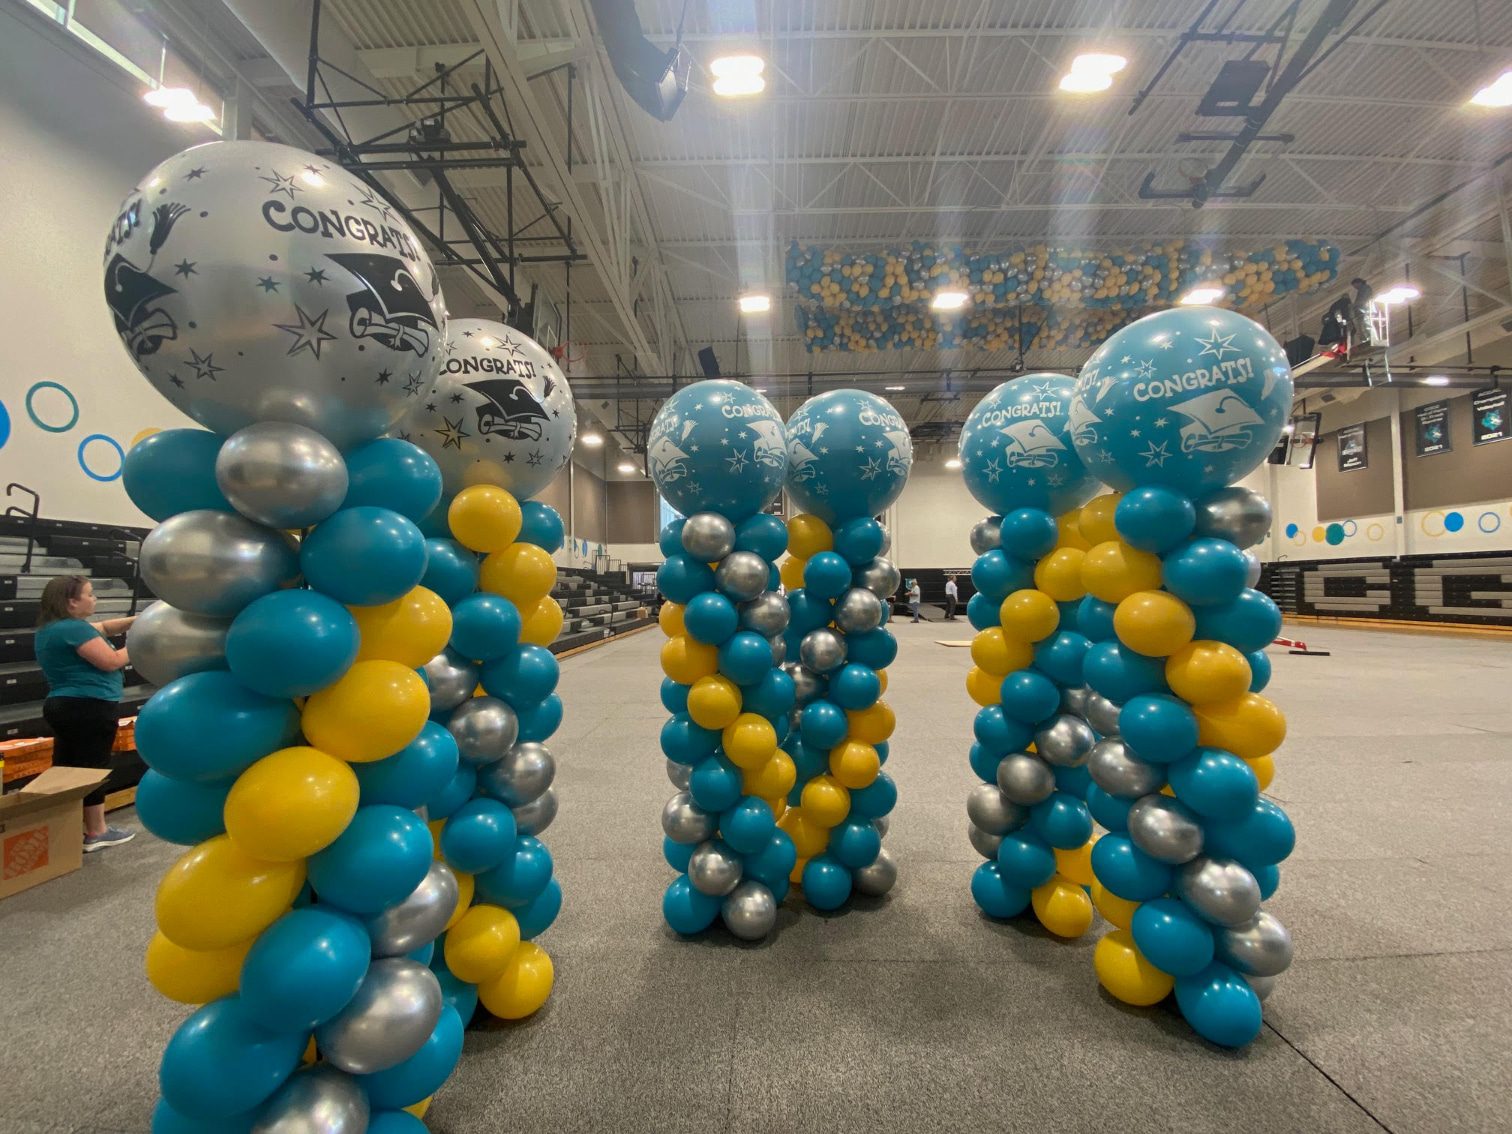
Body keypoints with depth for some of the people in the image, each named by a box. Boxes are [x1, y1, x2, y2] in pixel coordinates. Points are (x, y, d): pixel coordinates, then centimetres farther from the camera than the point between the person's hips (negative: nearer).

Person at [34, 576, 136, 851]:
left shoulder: (50, 628, 14)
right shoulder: (74, 628, -18)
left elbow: (104, 627, 19)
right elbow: (111, 661, -20)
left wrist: (137, 621, 5)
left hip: (62, 706, 11)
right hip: (89, 708, -11)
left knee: (67, 767, 14)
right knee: (93, 768, -2)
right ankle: (96, 833, 6)